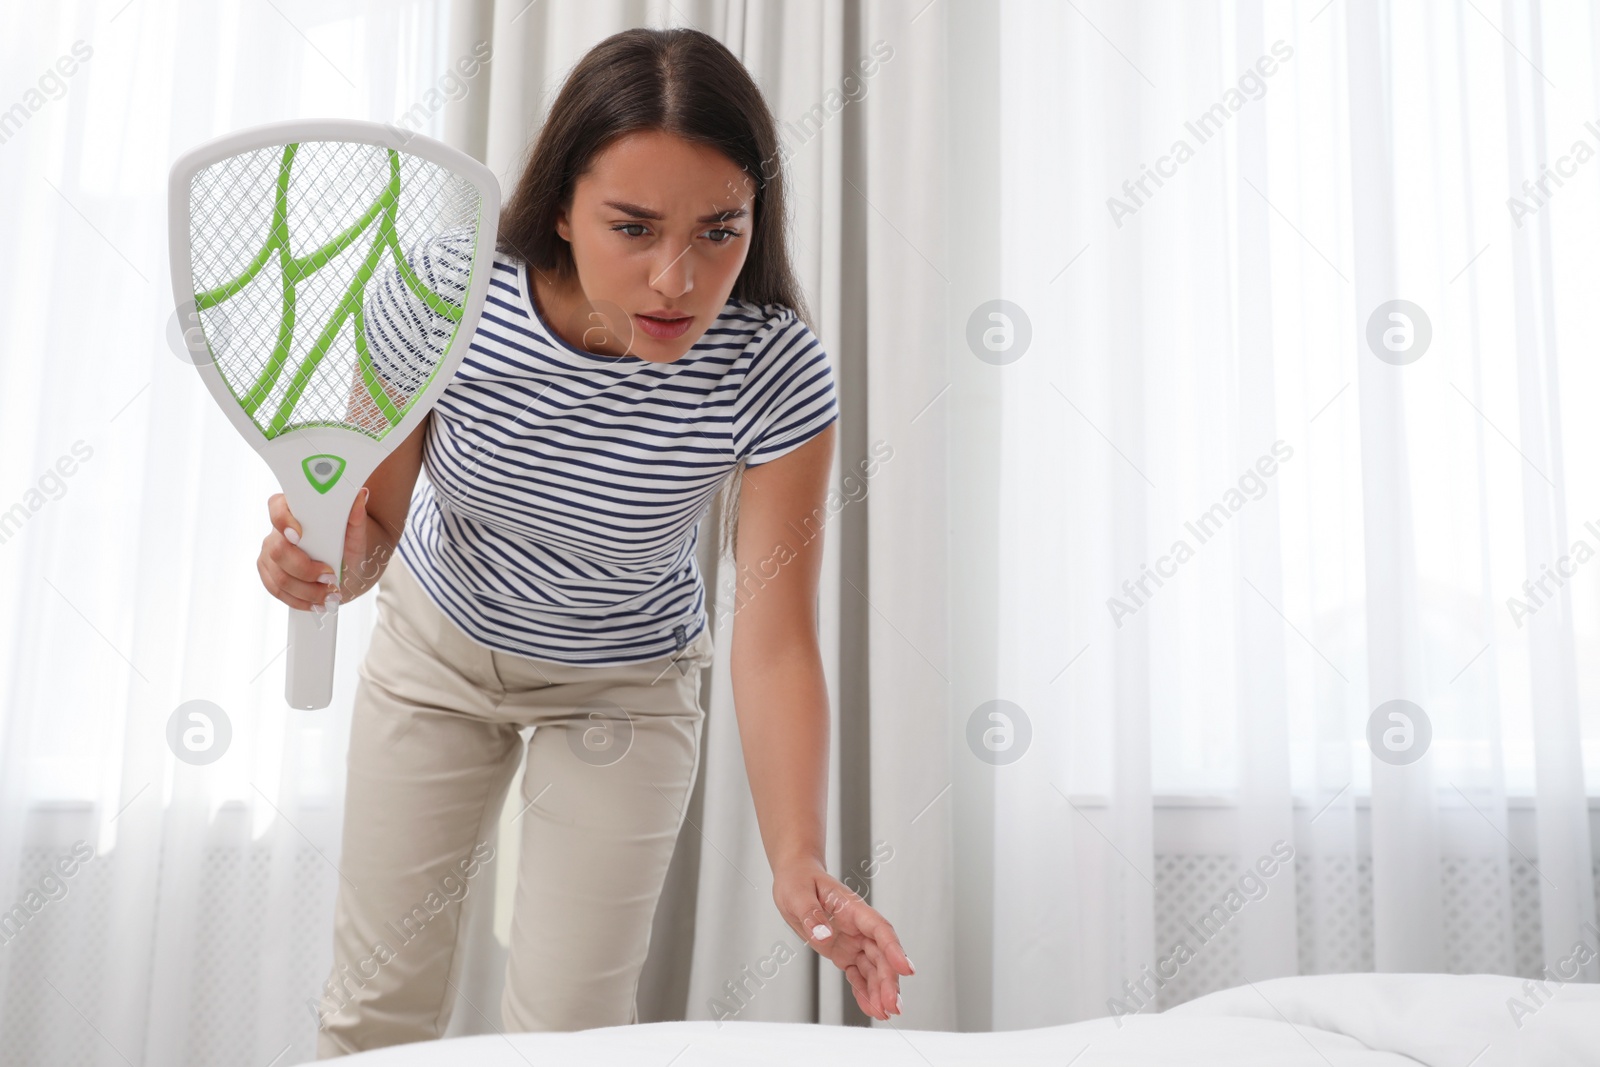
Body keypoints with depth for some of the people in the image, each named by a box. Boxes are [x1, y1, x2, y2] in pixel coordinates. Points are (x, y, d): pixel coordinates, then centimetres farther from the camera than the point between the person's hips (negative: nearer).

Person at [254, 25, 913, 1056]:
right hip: (436, 648, 2)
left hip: (623, 690, -1)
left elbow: (774, 644, -29)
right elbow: (376, 517, -13)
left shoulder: (776, 372, -31)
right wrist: (328, 561, -36)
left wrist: (799, 858, -41)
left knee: (568, 1025, 5)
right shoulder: (441, 298, -27)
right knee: (378, 1006, 14)